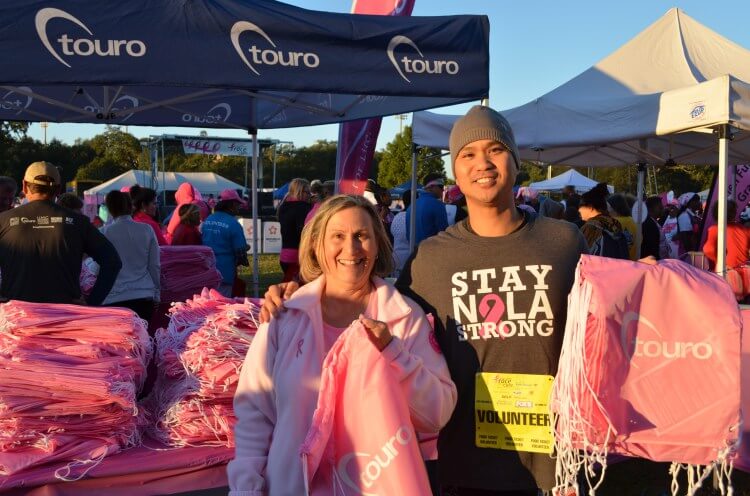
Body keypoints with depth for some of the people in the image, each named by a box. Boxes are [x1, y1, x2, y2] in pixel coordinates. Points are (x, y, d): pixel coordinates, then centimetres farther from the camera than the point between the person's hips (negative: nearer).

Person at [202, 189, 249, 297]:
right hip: (224, 272, -6)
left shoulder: (207, 220, 5)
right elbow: (240, 250, -12)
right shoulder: (233, 224, -14)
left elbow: (201, 242, 14)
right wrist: (244, 261, 9)